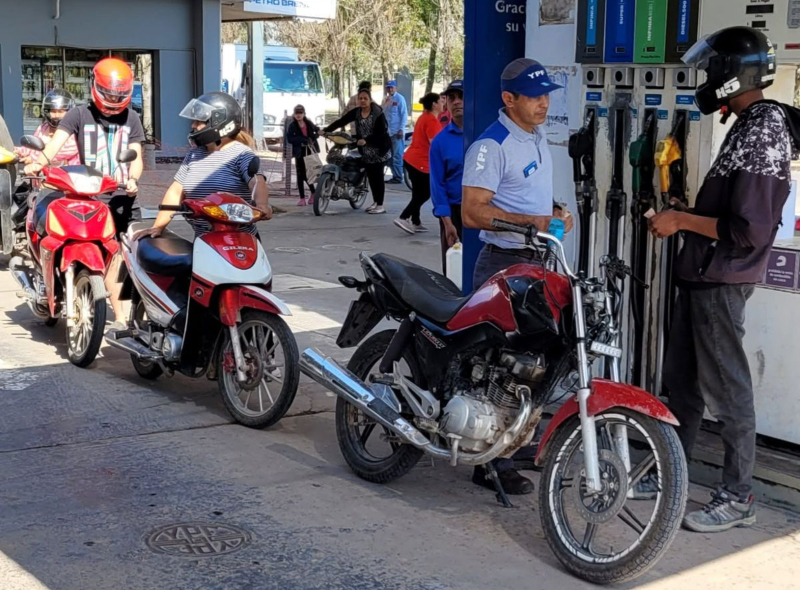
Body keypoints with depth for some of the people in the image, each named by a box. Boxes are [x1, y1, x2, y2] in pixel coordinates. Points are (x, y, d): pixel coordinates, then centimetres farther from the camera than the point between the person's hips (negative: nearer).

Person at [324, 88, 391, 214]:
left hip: (379, 149, -6)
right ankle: (375, 202, 23)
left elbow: (381, 132, -20)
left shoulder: (378, 113, -15)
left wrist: (366, 140, -26)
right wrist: (326, 130, -9)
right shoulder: (356, 112, 2)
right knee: (371, 176, 10)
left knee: (378, 176, -4)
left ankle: (380, 205, 0)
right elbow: (341, 121, -1)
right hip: (366, 151, 6)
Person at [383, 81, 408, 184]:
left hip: (397, 132, -7)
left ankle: (398, 177, -5)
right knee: (391, 156, 10)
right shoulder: (386, 99, 15)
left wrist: (401, 129, -14)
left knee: (397, 156, -7)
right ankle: (394, 176, 15)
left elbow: (404, 114, -9)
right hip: (388, 132, 7)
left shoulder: (400, 98, -6)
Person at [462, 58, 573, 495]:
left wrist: (555, 212, 8)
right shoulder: (491, 146, -14)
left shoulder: (538, 138, 16)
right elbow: (473, 212, -21)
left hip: (537, 262, 9)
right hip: (503, 264, -9)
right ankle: (491, 462, -3)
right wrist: (531, 222, -27)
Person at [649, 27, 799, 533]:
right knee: (681, 376, 18)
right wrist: (687, 211, 12)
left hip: (722, 281, -10)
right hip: (703, 276, 10)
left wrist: (682, 221, -17)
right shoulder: (752, 126, 12)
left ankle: (738, 498, 9)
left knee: (726, 387, -1)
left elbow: (749, 229, -24)